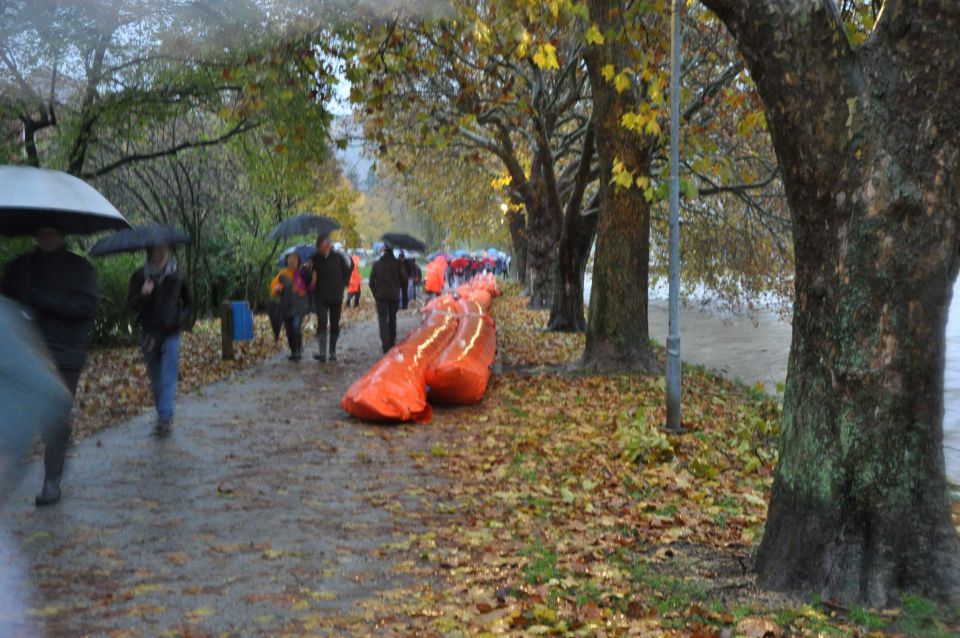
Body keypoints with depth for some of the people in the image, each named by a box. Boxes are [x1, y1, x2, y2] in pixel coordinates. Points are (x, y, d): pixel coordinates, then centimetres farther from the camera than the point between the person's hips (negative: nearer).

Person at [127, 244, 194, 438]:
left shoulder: (176, 275, 2)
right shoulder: (140, 276, 0)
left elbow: (189, 301, 16)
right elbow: (130, 304, -5)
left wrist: (184, 320, 1)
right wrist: (142, 294, -24)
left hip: (171, 334, -1)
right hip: (149, 334, 1)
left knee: (168, 378, -11)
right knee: (156, 379, 8)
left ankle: (165, 418, -17)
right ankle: (163, 417, 19)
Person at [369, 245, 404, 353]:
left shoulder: (377, 264, 0)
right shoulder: (397, 263, -6)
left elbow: (371, 282, 2)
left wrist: (375, 293, 9)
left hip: (381, 296, -1)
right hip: (394, 296, 1)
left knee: (383, 319, -4)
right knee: (392, 319, 14)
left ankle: (385, 344, -18)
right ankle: (392, 343, 20)